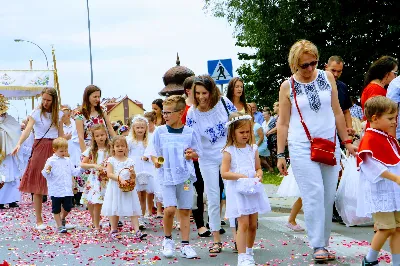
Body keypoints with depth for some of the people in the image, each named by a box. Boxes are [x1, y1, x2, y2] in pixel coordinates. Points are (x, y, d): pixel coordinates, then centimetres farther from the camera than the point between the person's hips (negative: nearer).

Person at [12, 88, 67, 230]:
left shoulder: (58, 114, 12)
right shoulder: (36, 113, 0)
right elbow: (27, 130, -14)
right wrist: (19, 144, -29)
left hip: (55, 148, 3)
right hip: (40, 148, -3)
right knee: (38, 186, -2)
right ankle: (39, 221, 4)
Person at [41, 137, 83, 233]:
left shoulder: (68, 161, 12)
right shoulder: (51, 161, -6)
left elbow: (74, 172, 19)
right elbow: (47, 175, -9)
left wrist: (81, 168, 7)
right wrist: (46, 171, -30)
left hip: (67, 190, 5)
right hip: (56, 191, -5)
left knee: (68, 207, 11)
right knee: (56, 209, 3)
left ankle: (62, 219, 38)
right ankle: (60, 226, 13)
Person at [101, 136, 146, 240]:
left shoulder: (130, 161, 7)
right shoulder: (111, 160, 0)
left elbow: (133, 177, 8)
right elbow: (109, 174, -11)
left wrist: (132, 173, -15)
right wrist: (119, 179, -24)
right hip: (115, 189, -2)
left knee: (133, 209, -4)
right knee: (114, 210, 5)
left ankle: (137, 231, -6)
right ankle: (114, 230, 18)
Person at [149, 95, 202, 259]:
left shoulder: (190, 133, 0)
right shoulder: (159, 132, 1)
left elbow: (197, 154, 8)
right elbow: (153, 153, 7)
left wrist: (192, 154, -14)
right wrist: (156, 161, -13)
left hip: (186, 176, 1)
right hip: (167, 176, -1)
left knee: (185, 211, 4)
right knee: (169, 209, -13)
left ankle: (185, 245, 13)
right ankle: (167, 239, 10)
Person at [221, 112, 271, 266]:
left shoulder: (253, 149, 9)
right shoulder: (229, 151, -6)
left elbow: (258, 168, 15)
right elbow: (224, 173, -12)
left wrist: (259, 174, -8)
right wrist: (240, 176, -21)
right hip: (238, 191, -5)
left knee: (253, 224, 10)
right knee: (243, 224, -11)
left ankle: (249, 252, 28)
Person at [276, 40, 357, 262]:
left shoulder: (327, 77, 6)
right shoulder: (288, 87, -1)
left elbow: (337, 112, 11)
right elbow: (283, 122, 2)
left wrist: (347, 142, 11)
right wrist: (280, 155, 0)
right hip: (302, 148, -3)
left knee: (328, 197, 4)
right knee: (314, 195, -12)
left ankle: (324, 243, 12)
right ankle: (318, 246, -9)